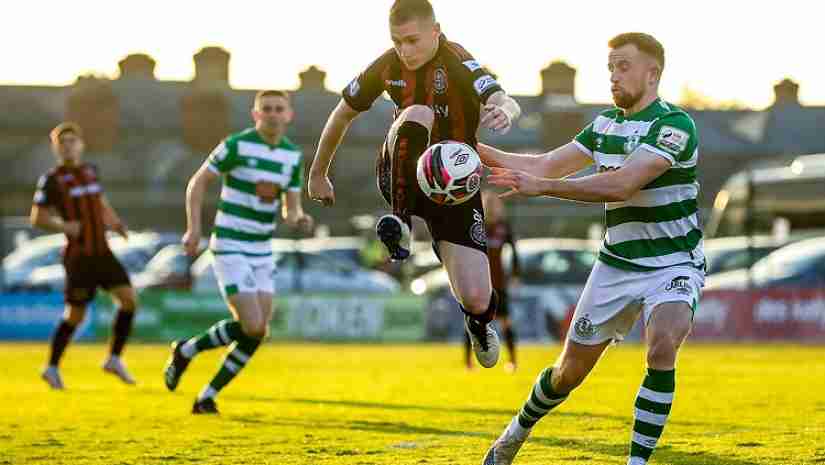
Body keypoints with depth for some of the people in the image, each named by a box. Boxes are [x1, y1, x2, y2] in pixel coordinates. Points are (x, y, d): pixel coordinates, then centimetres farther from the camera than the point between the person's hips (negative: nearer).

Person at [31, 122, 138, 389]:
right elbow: (37, 218, -4)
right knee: (75, 314, -2)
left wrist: (114, 222, 8)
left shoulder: (91, 171, 11)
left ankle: (114, 360, 5)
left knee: (128, 298, -7)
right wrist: (62, 226, -22)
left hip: (102, 251, 6)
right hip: (78, 255, -6)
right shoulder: (51, 180, -6)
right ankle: (52, 367, 17)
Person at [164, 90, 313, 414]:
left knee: (258, 333, -1)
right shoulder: (237, 145, -12)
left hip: (262, 252, 7)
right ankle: (186, 351, 7)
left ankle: (207, 398, 11)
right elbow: (198, 181, -5)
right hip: (230, 249, -7)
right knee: (251, 327, -17)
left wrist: (300, 219, -14)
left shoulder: (293, 155, 6)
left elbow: (291, 209, 10)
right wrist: (193, 228, -15)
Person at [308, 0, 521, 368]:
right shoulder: (387, 66, -5)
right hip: (402, 177, 1)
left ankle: (479, 322, 29)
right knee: (417, 114, -33)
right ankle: (399, 221, -22)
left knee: (476, 299, -12)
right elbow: (344, 113, 11)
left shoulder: (458, 64, -19)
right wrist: (318, 173, 18)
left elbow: (503, 101, -38)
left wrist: (504, 111, -63)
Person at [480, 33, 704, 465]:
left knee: (661, 348, -32)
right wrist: (478, 151, 2)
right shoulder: (605, 123, 5)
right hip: (615, 263, 6)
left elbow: (622, 185, -30)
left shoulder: (674, 124, -19)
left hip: (672, 264, -6)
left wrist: (542, 186, -33)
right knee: (570, 370, 11)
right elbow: (547, 165, 11)